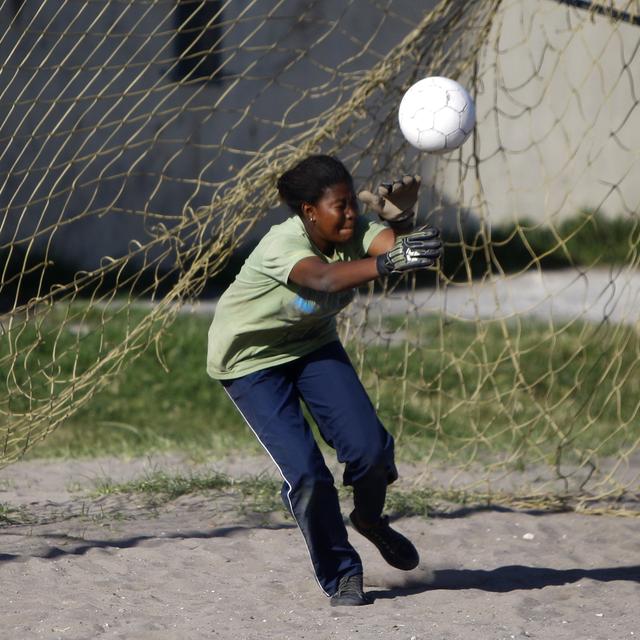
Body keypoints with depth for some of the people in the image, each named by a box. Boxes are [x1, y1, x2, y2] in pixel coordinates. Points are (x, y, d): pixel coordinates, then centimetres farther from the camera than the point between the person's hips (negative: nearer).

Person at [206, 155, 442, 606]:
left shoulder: (352, 232, -17)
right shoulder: (283, 244, -34)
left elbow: (394, 246, -36)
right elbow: (325, 279, -55)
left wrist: (402, 222, -58)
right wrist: (388, 263, -70)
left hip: (313, 344, 5)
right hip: (249, 359, -5)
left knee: (369, 446, -12)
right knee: (305, 473, -15)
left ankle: (370, 519, 21)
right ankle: (341, 578, 5)